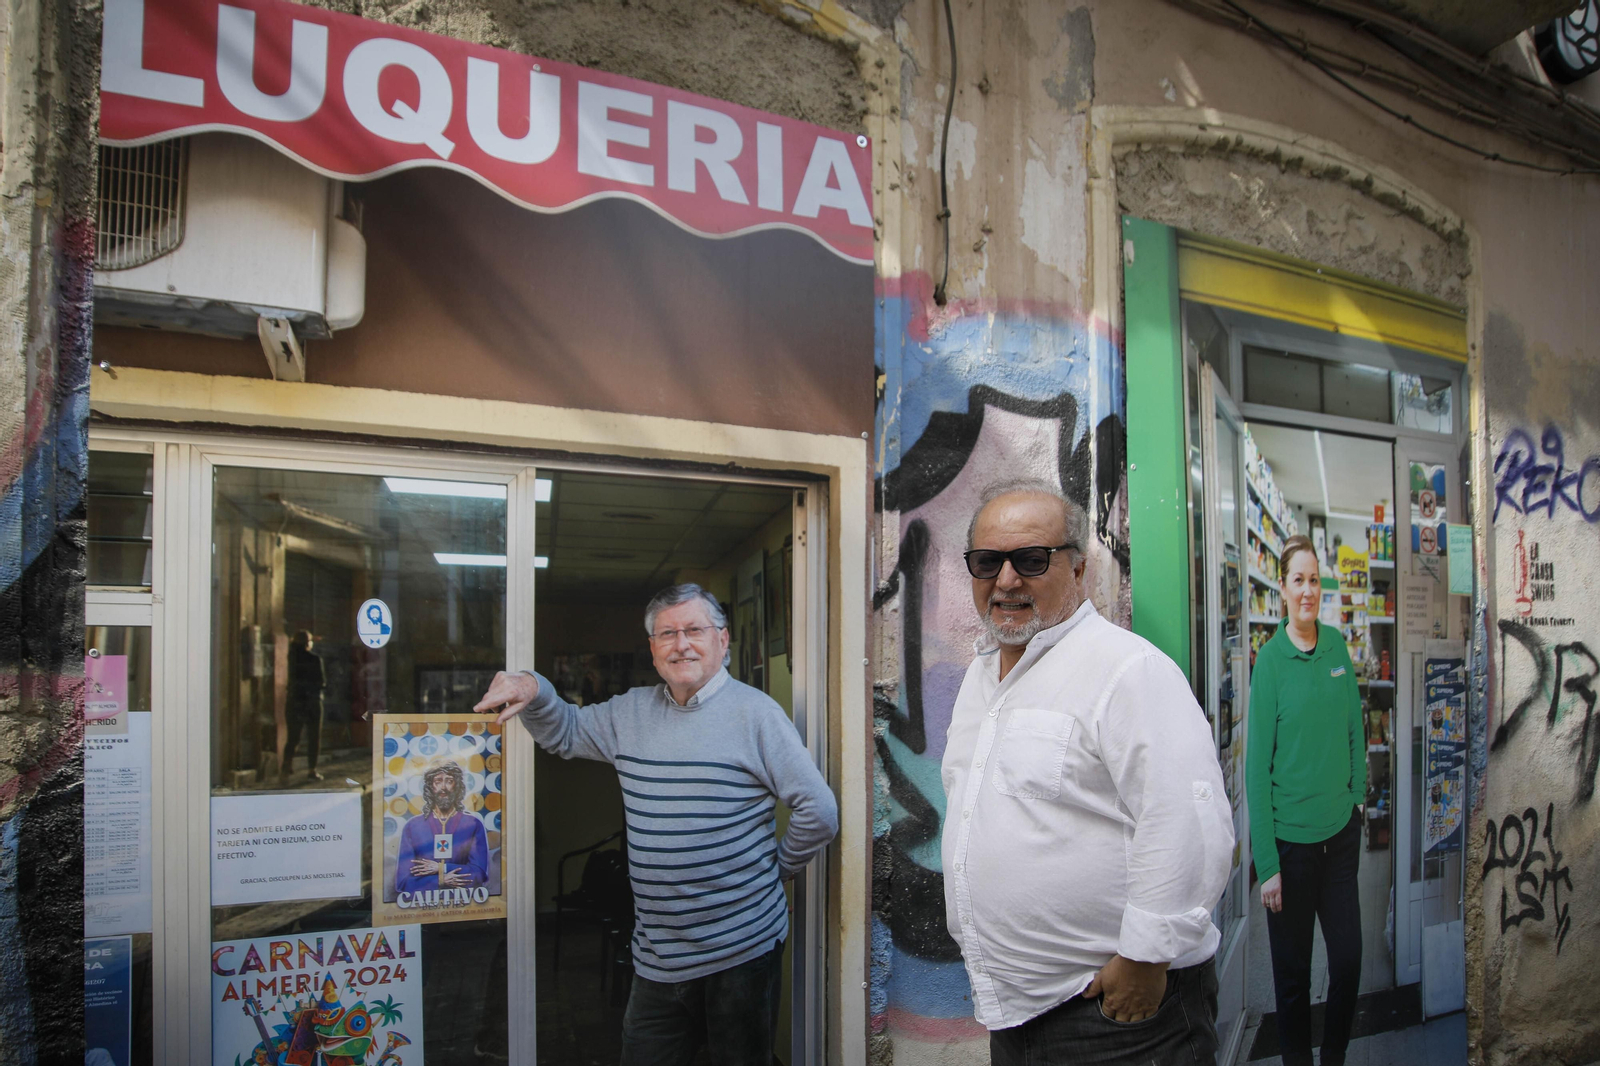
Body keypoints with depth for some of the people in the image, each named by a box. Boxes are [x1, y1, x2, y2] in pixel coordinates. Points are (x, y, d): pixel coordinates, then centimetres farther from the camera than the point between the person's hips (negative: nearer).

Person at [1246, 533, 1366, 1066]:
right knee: (1293, 972, 11)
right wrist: (1267, 865, -13)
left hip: (1341, 831, 4)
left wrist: (1357, 795, 8)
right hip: (1289, 839, -4)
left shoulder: (1338, 645, 0)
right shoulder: (1269, 661, -14)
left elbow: (1355, 728, 12)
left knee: (1349, 959, 14)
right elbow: (1257, 765, -13)